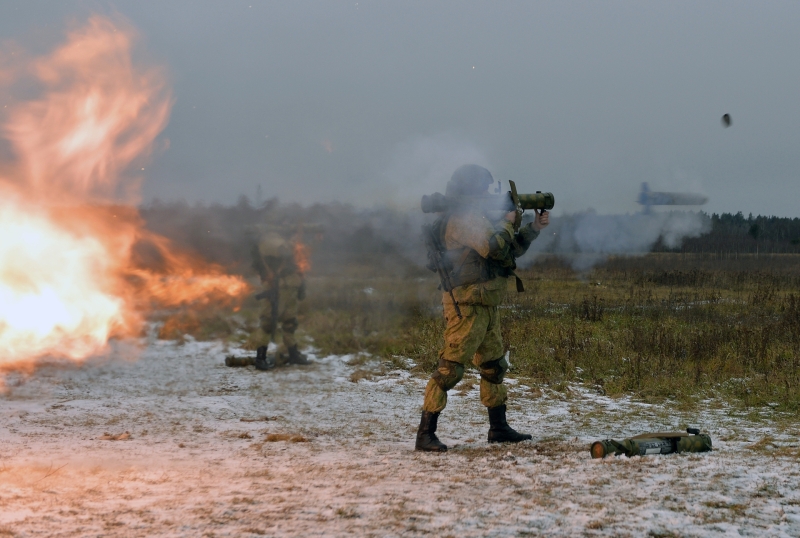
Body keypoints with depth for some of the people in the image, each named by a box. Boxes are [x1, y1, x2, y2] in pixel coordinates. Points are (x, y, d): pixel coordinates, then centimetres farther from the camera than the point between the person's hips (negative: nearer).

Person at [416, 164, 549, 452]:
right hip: (467, 306, -11)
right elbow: (494, 247, -25)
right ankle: (425, 433, -11)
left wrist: (534, 228, 15)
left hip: (486, 306, 11)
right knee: (450, 368, -12)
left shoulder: (476, 216, 18)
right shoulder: (463, 218, -14)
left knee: (494, 366, 17)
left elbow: (511, 249, 24)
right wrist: (507, 222, -8)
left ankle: (498, 428, 27)